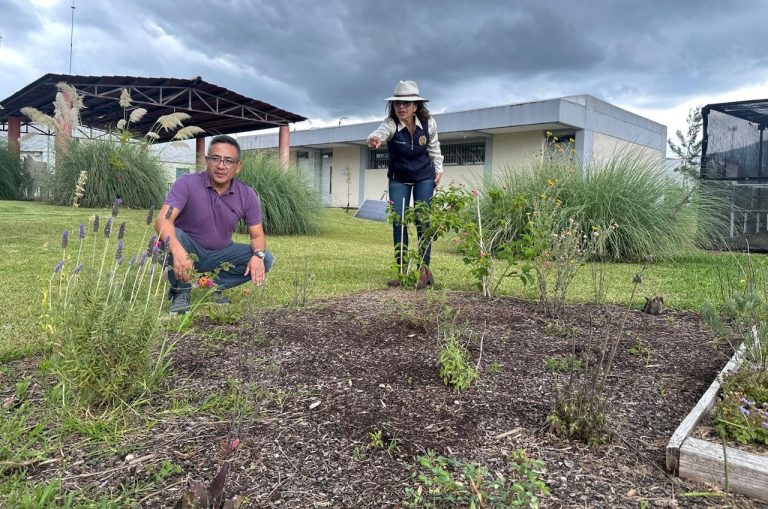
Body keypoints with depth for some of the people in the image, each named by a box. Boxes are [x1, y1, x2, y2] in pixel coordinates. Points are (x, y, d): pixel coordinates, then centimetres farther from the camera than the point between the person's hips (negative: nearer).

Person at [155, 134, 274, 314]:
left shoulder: (247, 196, -9)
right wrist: (178, 251, -53)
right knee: (172, 236, -35)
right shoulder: (187, 184, -20)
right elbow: (163, 220, -33)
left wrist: (258, 255, -30)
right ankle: (180, 292, -11)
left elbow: (257, 235, -5)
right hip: (188, 249, -3)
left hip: (220, 254, 3)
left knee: (265, 259, -16)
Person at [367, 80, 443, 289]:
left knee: (423, 220, -6)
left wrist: (438, 169, 3)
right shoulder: (391, 123, -24)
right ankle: (402, 270, 6)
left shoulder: (428, 123, -16)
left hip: (424, 177, 0)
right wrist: (374, 139, -71)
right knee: (398, 222, -4)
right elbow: (381, 131, -49)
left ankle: (424, 269, 0)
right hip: (399, 179, 0)